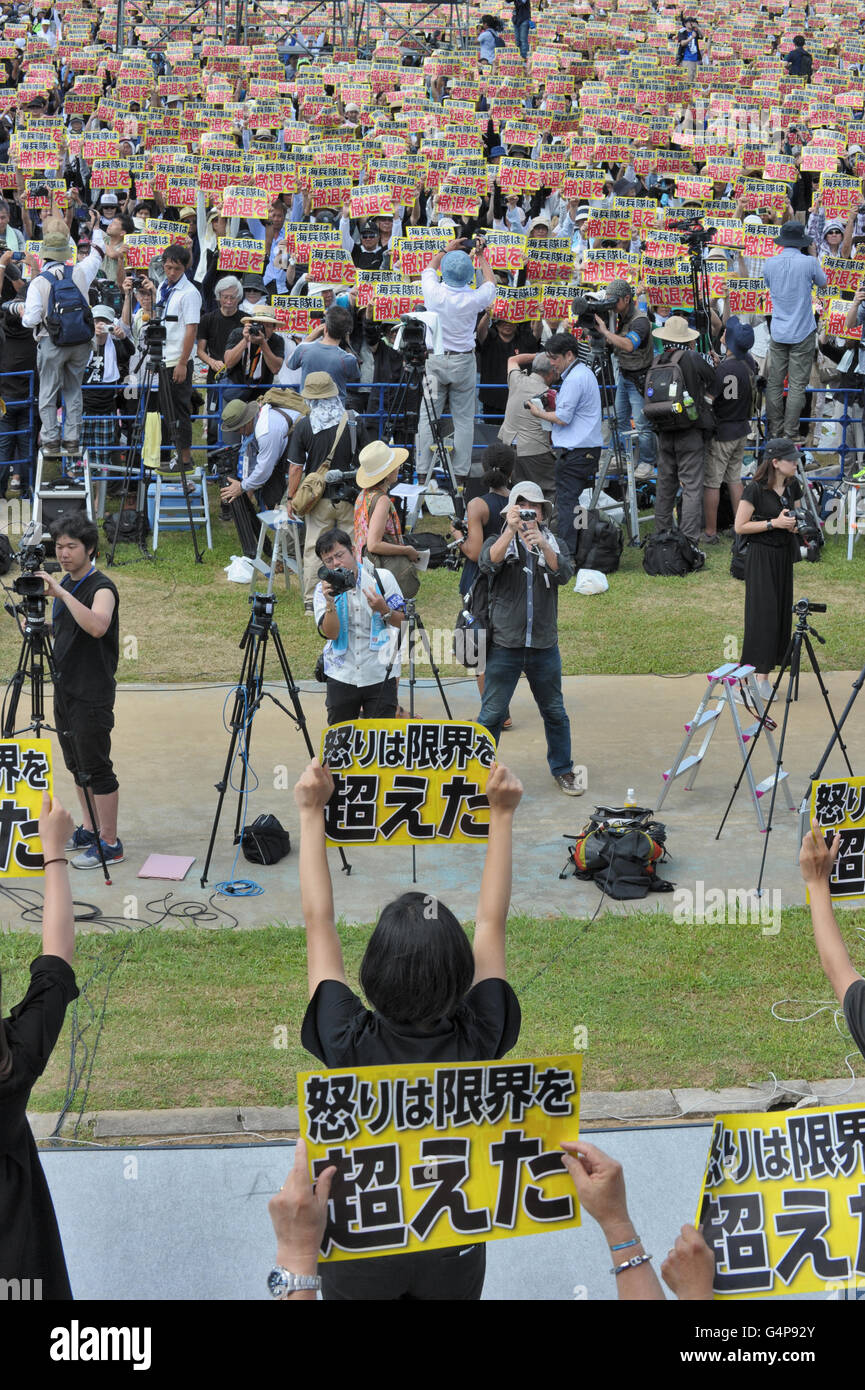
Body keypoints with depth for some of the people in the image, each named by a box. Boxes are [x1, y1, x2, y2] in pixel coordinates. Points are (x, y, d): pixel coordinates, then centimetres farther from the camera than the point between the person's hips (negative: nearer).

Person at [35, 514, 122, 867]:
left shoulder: (101, 588, -16)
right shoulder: (64, 583, 11)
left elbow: (97, 626, -36)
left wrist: (61, 593, -37)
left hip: (92, 695, -9)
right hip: (65, 689, 9)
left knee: (96, 769, -5)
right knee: (77, 767, 16)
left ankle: (110, 844, 1)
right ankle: (89, 831, 28)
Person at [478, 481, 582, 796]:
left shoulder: (554, 545, 7)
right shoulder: (499, 542, 2)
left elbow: (564, 574, -13)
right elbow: (488, 563, -22)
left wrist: (543, 545, -31)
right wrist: (511, 530, -36)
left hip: (544, 646, 2)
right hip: (505, 645, -2)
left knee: (555, 713, 12)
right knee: (492, 714, -1)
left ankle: (563, 770, 27)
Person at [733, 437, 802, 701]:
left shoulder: (792, 485, 6)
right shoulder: (755, 489, -15)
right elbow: (740, 527, -13)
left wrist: (795, 523, -4)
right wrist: (774, 523, -19)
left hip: (784, 554, 7)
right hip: (761, 554, -7)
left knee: (782, 612, 6)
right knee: (763, 612, -9)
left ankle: (764, 673, 12)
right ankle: (760, 676, -7)